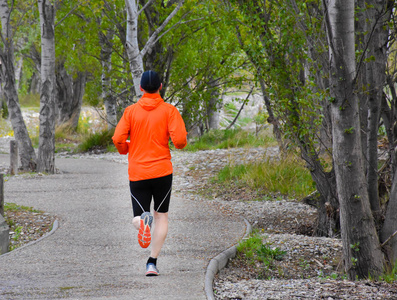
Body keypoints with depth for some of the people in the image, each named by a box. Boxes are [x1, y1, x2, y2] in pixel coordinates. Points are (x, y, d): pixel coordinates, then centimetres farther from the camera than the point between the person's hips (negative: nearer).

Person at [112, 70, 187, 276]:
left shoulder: (131, 111, 1)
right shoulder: (169, 110, -3)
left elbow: (118, 139, -6)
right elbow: (179, 140, -14)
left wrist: (126, 150, 15)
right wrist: (181, 143, 10)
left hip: (137, 172, 1)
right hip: (162, 171, -1)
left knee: (137, 218, 9)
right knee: (161, 216, 14)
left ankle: (143, 221, -30)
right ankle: (152, 262, 4)